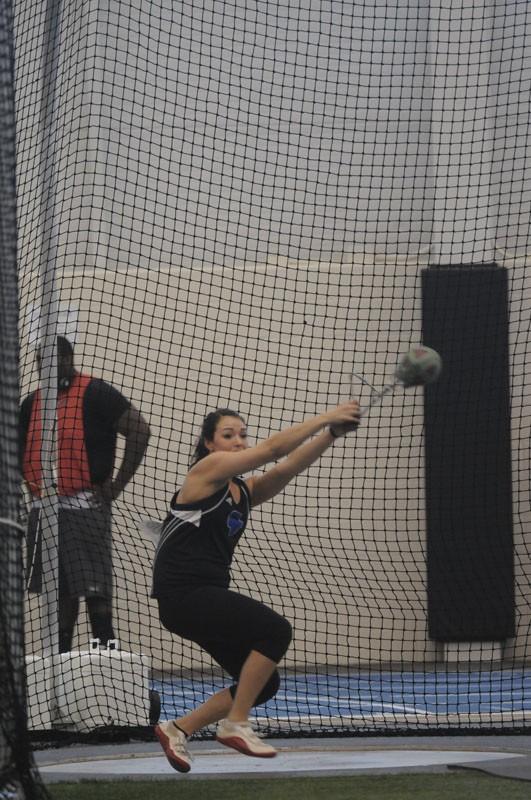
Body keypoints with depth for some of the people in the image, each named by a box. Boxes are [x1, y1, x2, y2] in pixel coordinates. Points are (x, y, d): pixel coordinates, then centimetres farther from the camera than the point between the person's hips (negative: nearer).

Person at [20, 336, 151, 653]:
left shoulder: (95, 394, -7)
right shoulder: (32, 403, 14)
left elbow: (139, 430, -12)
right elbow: (18, 449, 27)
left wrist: (117, 485, -12)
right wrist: (34, 484, 11)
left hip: (84, 507, -7)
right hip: (43, 507, 7)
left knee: (95, 588, -10)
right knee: (59, 590, 11)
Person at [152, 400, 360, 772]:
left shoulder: (244, 491, 15)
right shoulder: (208, 468, -6)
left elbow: (287, 467, -1)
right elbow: (273, 449, -15)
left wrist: (331, 433, -16)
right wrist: (324, 418, -16)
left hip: (210, 598, 9)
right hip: (182, 593, -9)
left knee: (265, 683, 4)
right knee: (276, 629, -21)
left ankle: (178, 728, 14)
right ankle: (235, 725, -12)